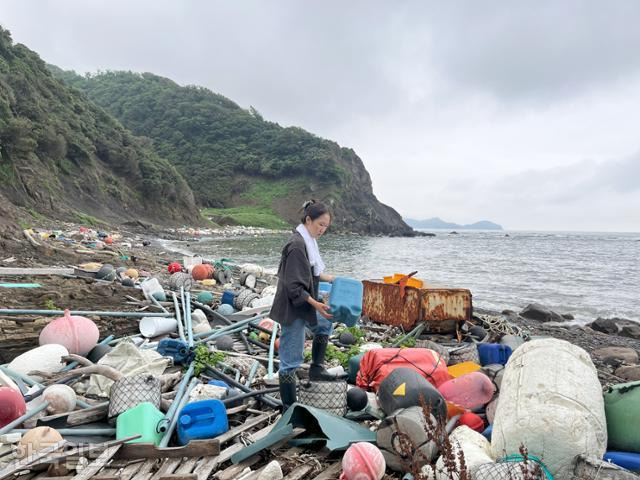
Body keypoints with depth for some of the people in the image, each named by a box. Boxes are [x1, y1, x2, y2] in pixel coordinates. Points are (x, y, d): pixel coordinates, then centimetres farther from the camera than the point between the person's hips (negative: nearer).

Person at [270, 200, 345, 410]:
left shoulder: (308, 241, 6)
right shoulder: (297, 245, -23)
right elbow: (294, 286, -25)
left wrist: (330, 279, 16)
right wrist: (316, 304, -28)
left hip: (303, 305, 10)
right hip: (292, 308, -10)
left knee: (324, 325, 30)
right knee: (291, 359, 1)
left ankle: (316, 369, 40)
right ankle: (289, 408, 14)